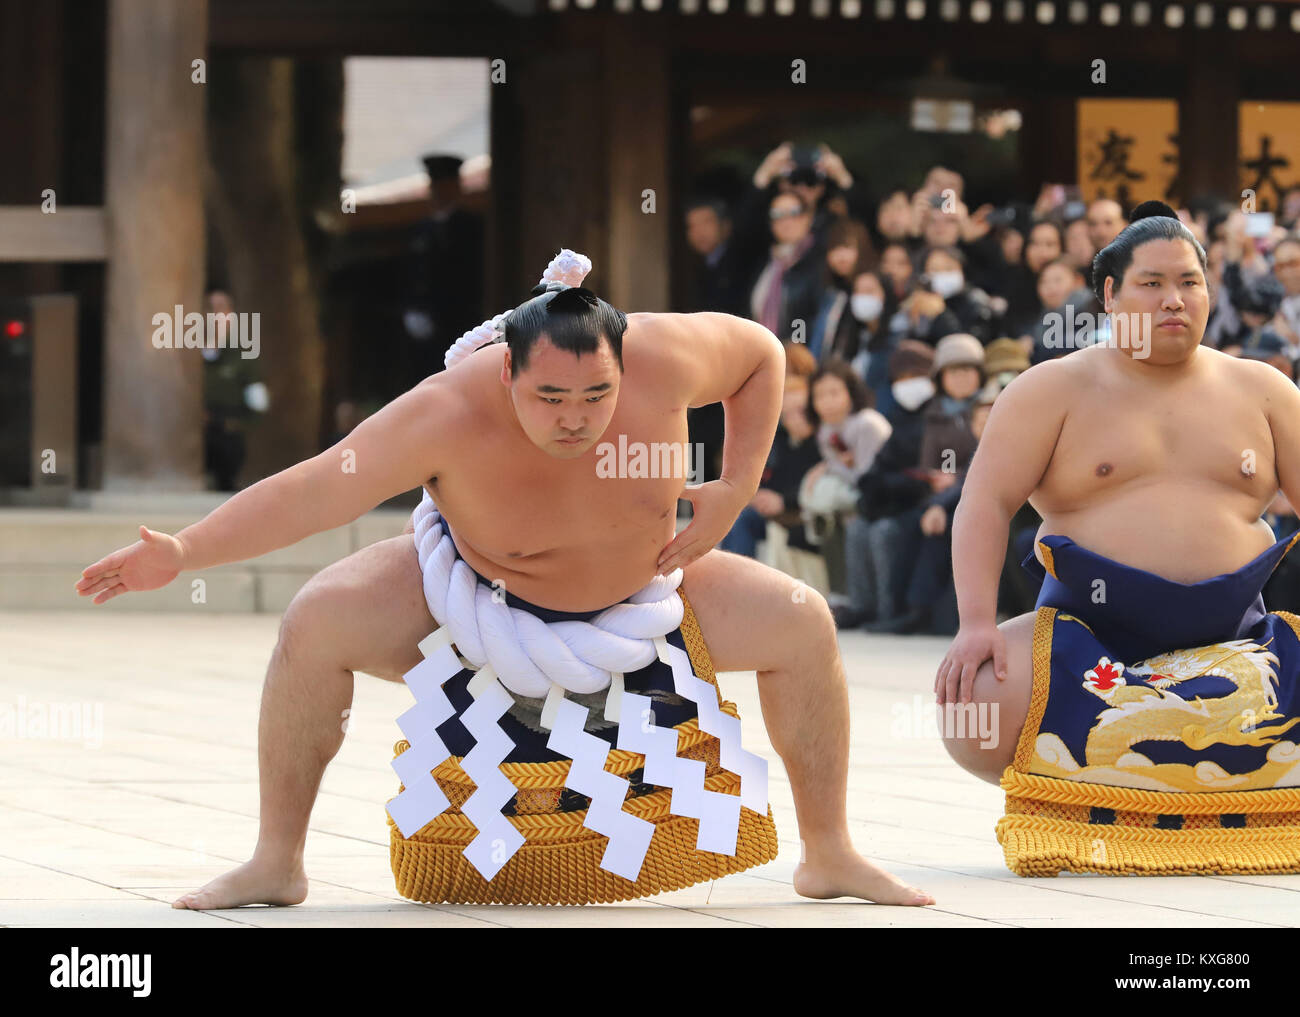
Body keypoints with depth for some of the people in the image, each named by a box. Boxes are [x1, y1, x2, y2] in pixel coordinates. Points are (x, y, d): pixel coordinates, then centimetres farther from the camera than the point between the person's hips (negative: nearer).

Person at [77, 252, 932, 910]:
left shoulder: (662, 358, -31)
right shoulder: (451, 416, -36)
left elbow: (761, 352, -9)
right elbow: (309, 493, -35)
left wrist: (737, 490, -16)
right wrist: (184, 553, -44)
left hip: (638, 589, 2)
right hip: (475, 589, -2)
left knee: (803, 625, -13)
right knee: (317, 623, -26)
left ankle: (830, 855, 7)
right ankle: (277, 864, -10)